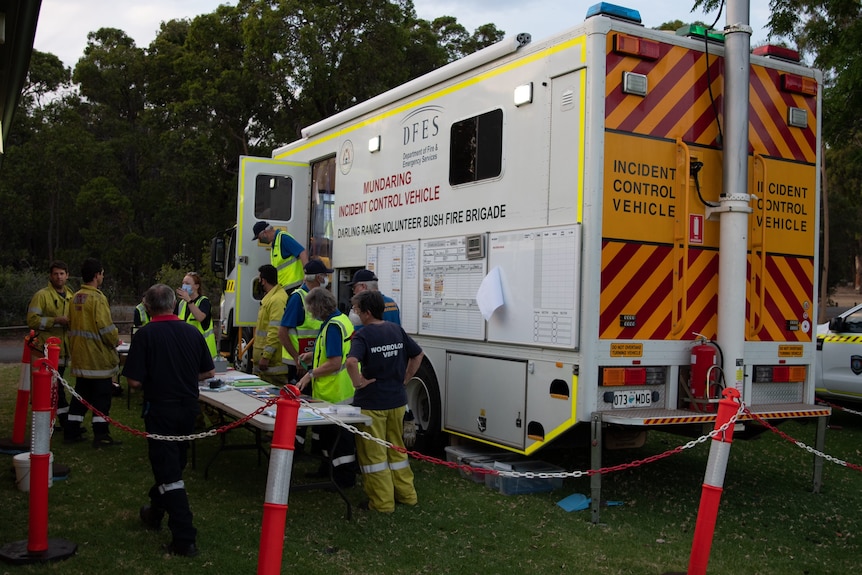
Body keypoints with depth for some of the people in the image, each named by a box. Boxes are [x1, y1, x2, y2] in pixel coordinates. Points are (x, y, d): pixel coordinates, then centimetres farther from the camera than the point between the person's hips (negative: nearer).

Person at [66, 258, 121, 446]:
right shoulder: (97, 298, -18)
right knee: (102, 397, 0)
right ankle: (101, 436, 3)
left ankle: (71, 432, 21)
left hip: (80, 356, 8)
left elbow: (72, 325, 15)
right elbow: (106, 328, -21)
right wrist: (115, 340, -4)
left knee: (80, 395, 16)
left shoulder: (75, 298, 9)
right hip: (99, 357, -8)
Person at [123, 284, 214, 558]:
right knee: (174, 464, 23)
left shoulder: (146, 334, -13)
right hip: (188, 407, 5)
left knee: (168, 471, 0)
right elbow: (209, 372, 6)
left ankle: (184, 538, -1)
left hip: (160, 409, -5)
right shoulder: (193, 332, 0)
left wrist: (153, 380, 6)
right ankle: (155, 512, 43)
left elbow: (135, 381, -15)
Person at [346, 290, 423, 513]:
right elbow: (418, 354, 13)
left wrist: (358, 382, -17)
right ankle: (406, 493, 26)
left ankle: (383, 501, 11)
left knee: (373, 453, 5)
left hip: (372, 402, -6)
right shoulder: (396, 330, 5)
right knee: (397, 448, 19)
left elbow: (351, 361, -32)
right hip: (397, 400, 6)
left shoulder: (363, 335, -15)